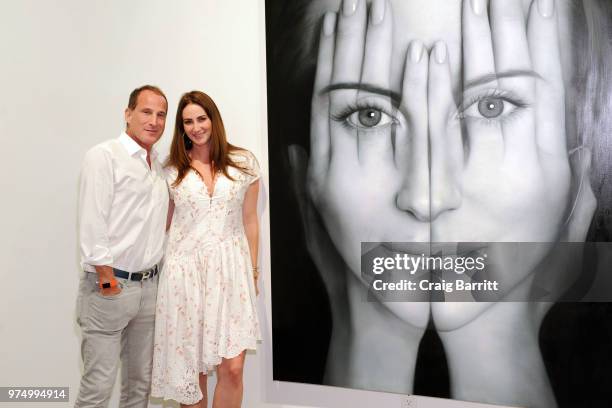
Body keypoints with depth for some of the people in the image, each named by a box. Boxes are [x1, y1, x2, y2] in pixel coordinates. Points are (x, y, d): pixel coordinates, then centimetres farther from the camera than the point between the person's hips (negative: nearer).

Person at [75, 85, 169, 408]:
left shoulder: (159, 166, 15)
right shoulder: (104, 156, -7)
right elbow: (91, 223, -13)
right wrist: (106, 277, -15)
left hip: (149, 285, 7)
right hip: (110, 286, -7)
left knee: (140, 381, 14)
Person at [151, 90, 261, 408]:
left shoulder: (244, 163, 3)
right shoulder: (172, 170, 5)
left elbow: (249, 221, 8)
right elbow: (163, 223, 12)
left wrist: (252, 270, 7)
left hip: (229, 269, 0)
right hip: (184, 270, 1)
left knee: (232, 369, -4)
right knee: (189, 368, 7)